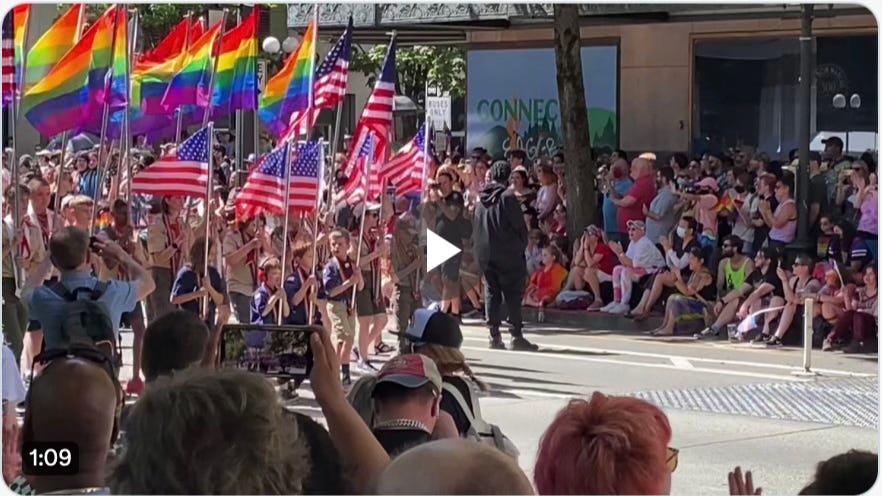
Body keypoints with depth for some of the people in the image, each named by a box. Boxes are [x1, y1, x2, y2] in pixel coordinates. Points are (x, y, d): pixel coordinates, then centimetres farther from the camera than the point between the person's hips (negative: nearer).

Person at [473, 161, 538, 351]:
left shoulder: (481, 199, 7)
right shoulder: (507, 197, -11)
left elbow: (475, 228, 11)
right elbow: (519, 225, -10)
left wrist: (480, 247, 15)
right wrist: (522, 245, 3)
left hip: (485, 254, 6)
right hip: (508, 254, -6)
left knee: (491, 292, 9)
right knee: (513, 293, -2)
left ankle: (494, 334, 6)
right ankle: (517, 334, -6)